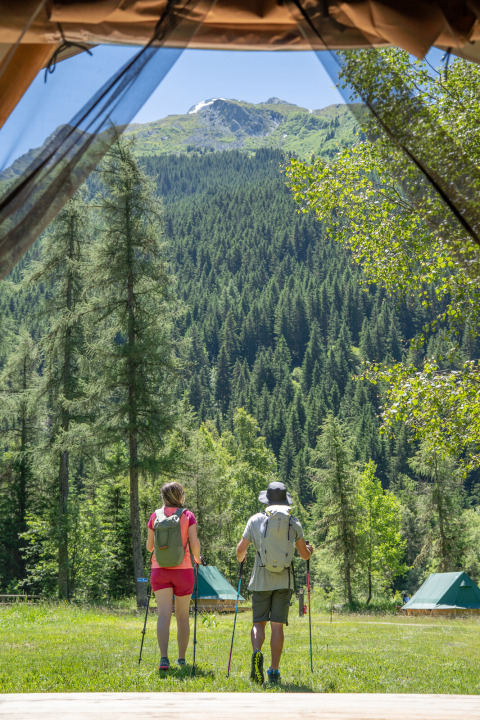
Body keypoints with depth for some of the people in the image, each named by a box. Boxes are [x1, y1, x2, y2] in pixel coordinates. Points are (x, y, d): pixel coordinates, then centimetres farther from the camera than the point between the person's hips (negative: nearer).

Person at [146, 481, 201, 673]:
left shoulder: (155, 515, 4)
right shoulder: (187, 515, -2)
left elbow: (149, 546, 8)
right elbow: (194, 544, -8)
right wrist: (197, 560, 11)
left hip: (160, 570, 1)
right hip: (183, 569, -1)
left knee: (164, 615, -5)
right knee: (182, 615, 12)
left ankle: (164, 658, -21)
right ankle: (182, 658, 20)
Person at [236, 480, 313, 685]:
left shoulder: (256, 520, 2)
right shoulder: (293, 522, 5)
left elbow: (241, 550, 2)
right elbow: (304, 554, 11)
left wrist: (241, 559, 25)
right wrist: (310, 549, 34)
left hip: (261, 580, 0)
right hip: (284, 580, 1)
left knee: (259, 622, 7)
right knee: (277, 625, 2)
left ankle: (257, 653, -21)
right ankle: (274, 671, -1)